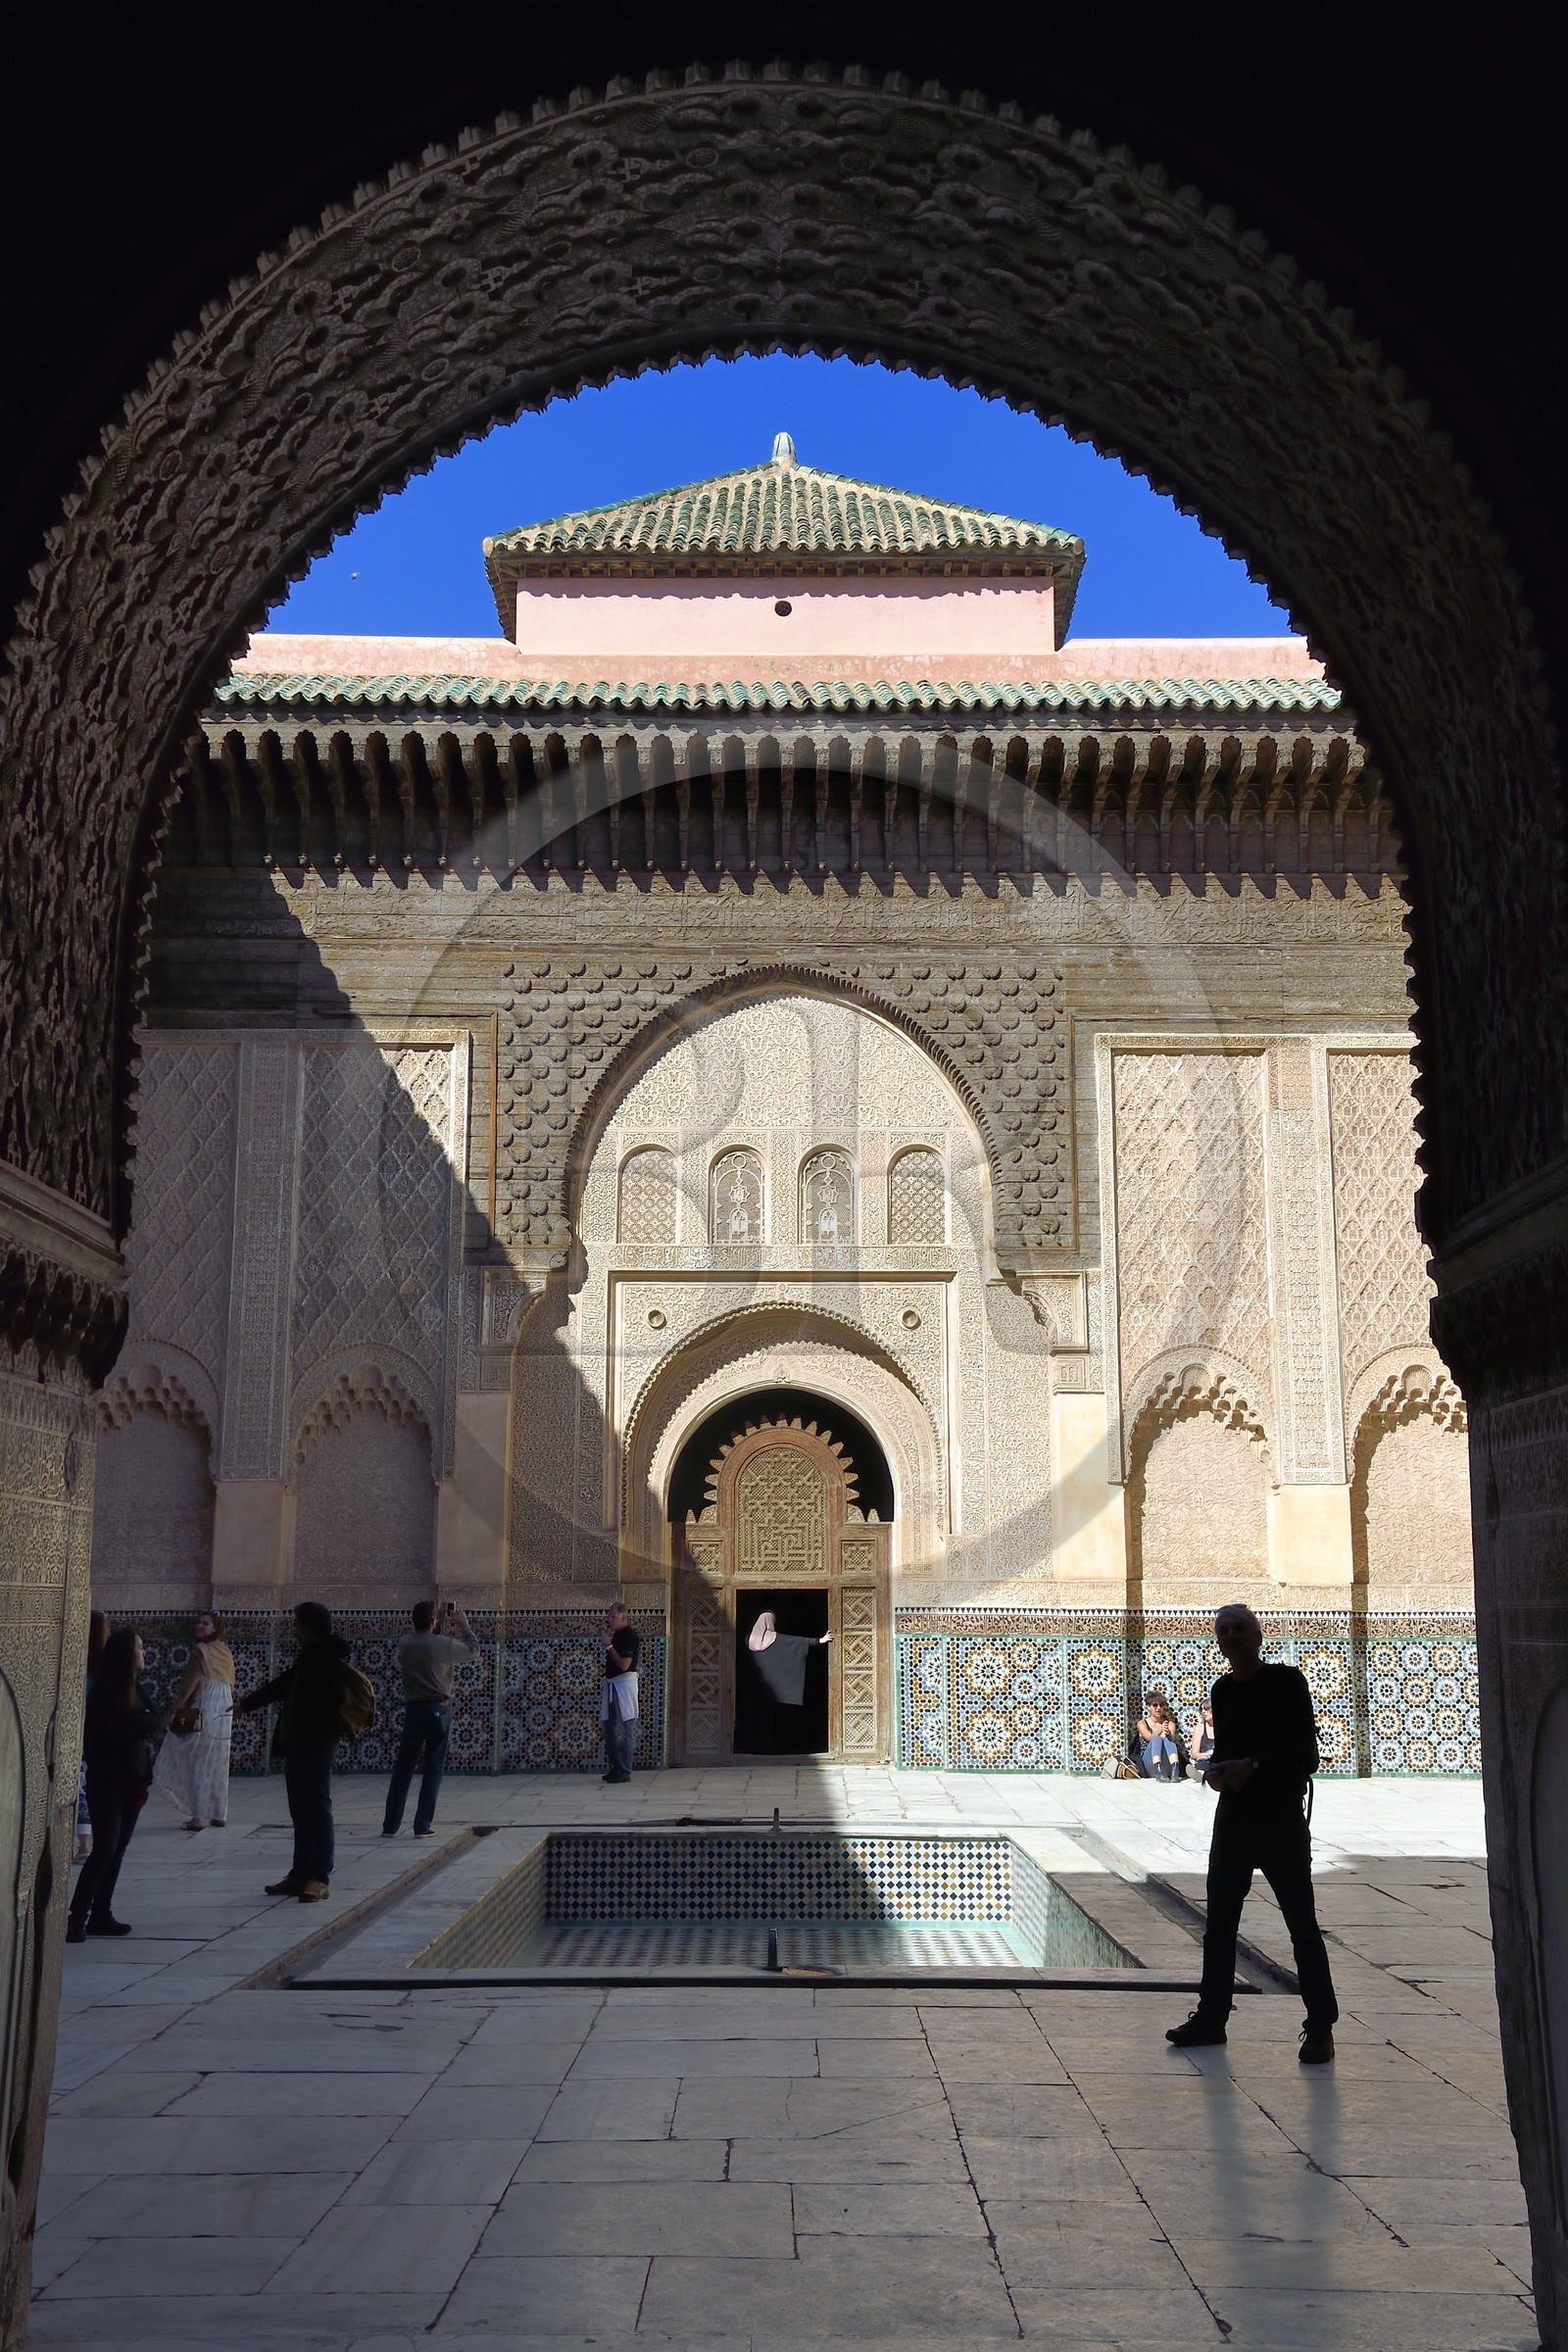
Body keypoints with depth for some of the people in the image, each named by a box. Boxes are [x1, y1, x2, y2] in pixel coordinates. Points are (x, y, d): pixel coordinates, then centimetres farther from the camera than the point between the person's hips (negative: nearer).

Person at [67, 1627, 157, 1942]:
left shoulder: (133, 1688, 13)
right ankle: (77, 1918, -10)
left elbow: (151, 1725, 8)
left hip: (132, 1781, 7)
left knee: (117, 1849, 8)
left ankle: (100, 1914, 13)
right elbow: (115, 1731, -19)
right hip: (107, 1781, -7)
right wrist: (138, 1723, -3)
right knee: (105, 1848, -13)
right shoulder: (103, 1691, -11)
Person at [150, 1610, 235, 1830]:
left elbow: (190, 1685, -15)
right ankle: (220, 1814, 14)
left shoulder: (201, 1650, -11)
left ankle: (198, 1816, -6)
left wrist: (174, 1710, -11)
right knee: (218, 1764, 11)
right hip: (224, 1712, 7)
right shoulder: (226, 1652, 11)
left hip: (203, 1712, -7)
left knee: (199, 1763, -3)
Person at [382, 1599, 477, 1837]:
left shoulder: (405, 1644, 2)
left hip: (413, 1710, 3)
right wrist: (464, 1625, 17)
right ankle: (422, 1826, 2)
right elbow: (474, 1650, 6)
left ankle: (390, 1825, 10)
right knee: (433, 1769, 4)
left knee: (403, 1768, 10)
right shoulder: (443, 1644, -9)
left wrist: (443, 1623, 29)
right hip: (438, 1710, -3)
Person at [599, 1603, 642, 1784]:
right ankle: (615, 1769, 18)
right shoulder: (617, 1634, 15)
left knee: (625, 1731, -8)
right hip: (613, 1685, 10)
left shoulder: (629, 1635, -14)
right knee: (610, 1729, 12)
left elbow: (624, 1664, -21)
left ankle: (624, 1771, -8)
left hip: (624, 1685, -10)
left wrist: (608, 1645, -17)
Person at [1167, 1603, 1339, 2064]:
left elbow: (1306, 1756, -11)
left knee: (1302, 1923, -2)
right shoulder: (1223, 1691, 9)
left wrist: (1253, 1766, -21)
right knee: (1219, 1921, 10)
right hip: (1233, 1817, 6)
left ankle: (1320, 2029, 5)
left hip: (1281, 1818, -6)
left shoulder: (1287, 1681, -8)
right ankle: (1211, 2017, 21)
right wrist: (1215, 1770, -2)